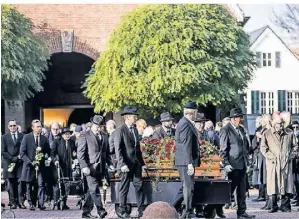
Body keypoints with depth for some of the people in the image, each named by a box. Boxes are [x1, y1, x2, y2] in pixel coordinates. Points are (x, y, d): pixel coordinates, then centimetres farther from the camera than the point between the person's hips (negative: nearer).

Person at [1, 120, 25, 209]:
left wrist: (20, 157, -7)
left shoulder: (23, 136, 7)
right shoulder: (4, 137, 8)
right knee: (11, 184, 1)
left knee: (20, 182, -6)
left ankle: (21, 202, -6)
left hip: (20, 162, 0)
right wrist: (12, 158, -7)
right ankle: (13, 202, 2)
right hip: (9, 163, 1)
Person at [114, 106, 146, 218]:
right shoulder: (120, 130, -8)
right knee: (124, 188, 1)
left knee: (139, 186, 3)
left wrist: (142, 163, 14)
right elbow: (118, 149, -13)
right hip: (126, 165, -7)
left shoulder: (135, 130, 15)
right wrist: (122, 164, -20)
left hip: (136, 164, 7)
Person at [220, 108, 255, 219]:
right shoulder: (226, 130, -9)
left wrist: (246, 159, 17)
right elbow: (223, 149, -12)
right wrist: (226, 164, -18)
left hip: (243, 164, 8)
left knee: (242, 190, 9)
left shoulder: (241, 129, 14)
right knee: (230, 188, -4)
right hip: (233, 164, -8)